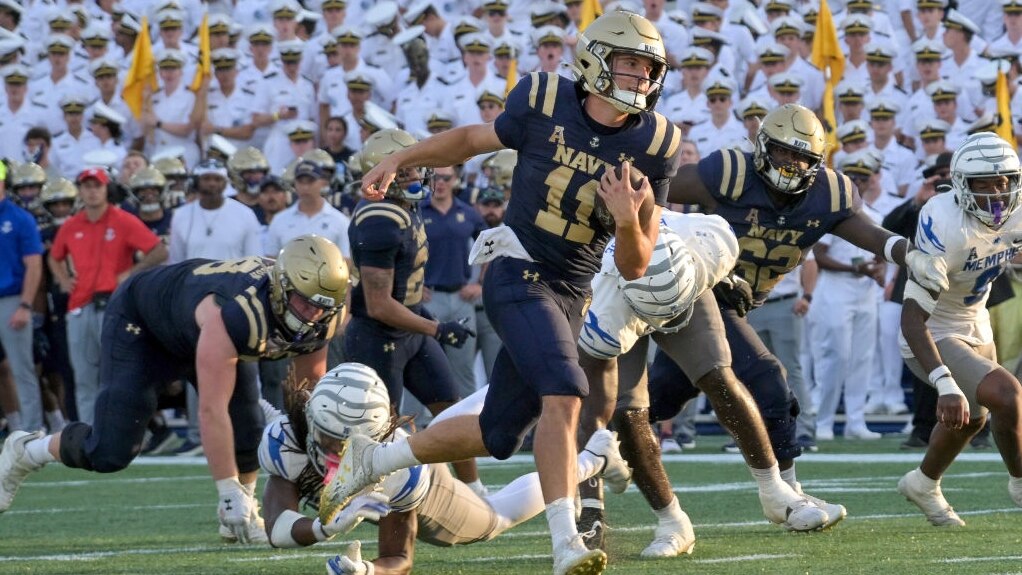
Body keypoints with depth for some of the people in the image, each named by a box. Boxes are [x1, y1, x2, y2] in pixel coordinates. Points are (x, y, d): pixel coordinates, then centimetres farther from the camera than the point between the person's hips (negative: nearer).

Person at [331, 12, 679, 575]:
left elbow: (634, 267, -2)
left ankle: (372, 458, 30)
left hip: (569, 295, 5)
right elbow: (474, 138, 14)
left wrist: (629, 220, -22)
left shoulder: (651, 147, -3)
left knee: (496, 435, 10)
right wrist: (398, 159, 11)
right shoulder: (544, 102, -8)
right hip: (518, 272, -5)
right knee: (563, 396, -26)